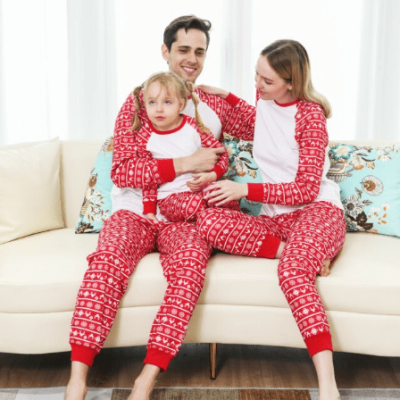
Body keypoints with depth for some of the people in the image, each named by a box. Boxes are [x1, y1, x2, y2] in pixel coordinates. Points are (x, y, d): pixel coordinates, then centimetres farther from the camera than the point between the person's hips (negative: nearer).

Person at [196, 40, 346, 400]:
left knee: (292, 270, -39)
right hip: (274, 218, 6)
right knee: (208, 221, -25)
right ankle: (307, 252, -20)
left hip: (318, 211, -6)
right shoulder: (264, 100, 10)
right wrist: (225, 97, 24)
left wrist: (245, 190, -18)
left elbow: (306, 188, -13)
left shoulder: (310, 114, -9)